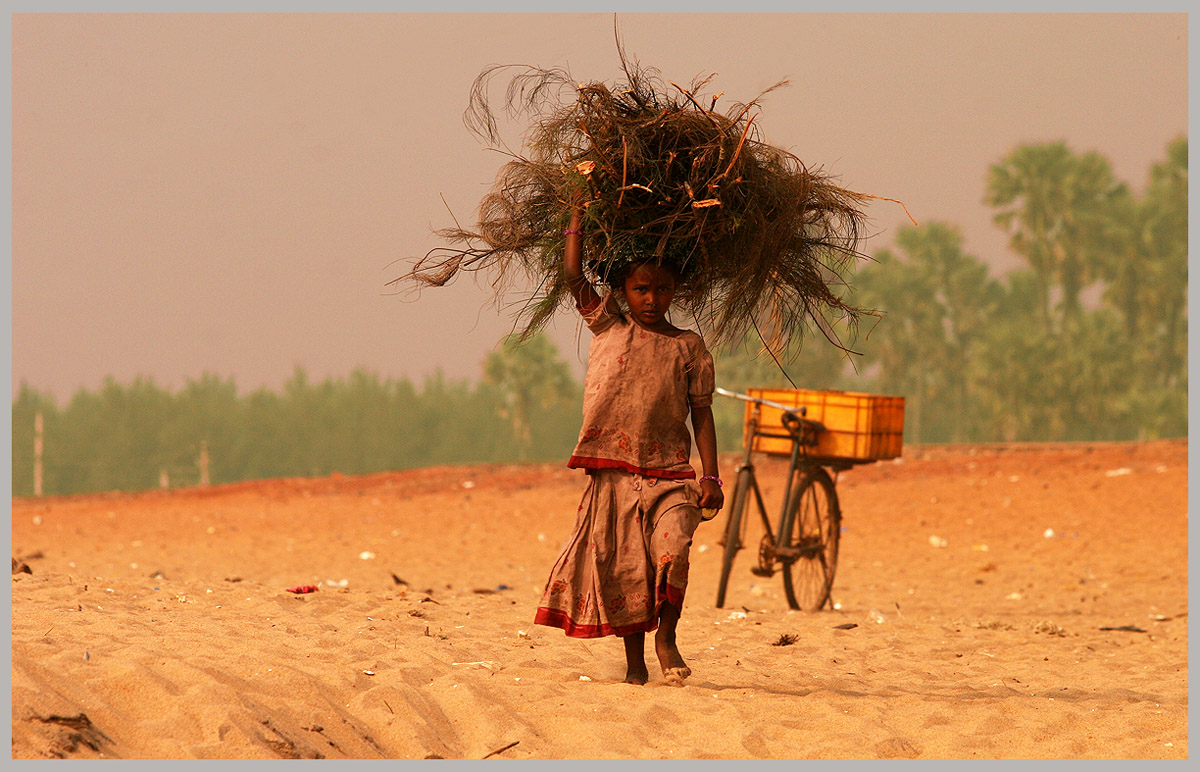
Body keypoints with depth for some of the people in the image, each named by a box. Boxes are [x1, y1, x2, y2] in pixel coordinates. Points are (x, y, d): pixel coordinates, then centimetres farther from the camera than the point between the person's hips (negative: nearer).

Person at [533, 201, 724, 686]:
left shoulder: (687, 347, 7)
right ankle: (634, 660, 13)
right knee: (622, 564, 1)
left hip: (669, 473, -1)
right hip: (614, 472, 1)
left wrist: (711, 476, -1)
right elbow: (573, 274, 4)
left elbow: (701, 413, 6)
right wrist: (579, 211, 7)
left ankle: (666, 636, 1)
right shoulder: (608, 329, 8)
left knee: (671, 551, -20)